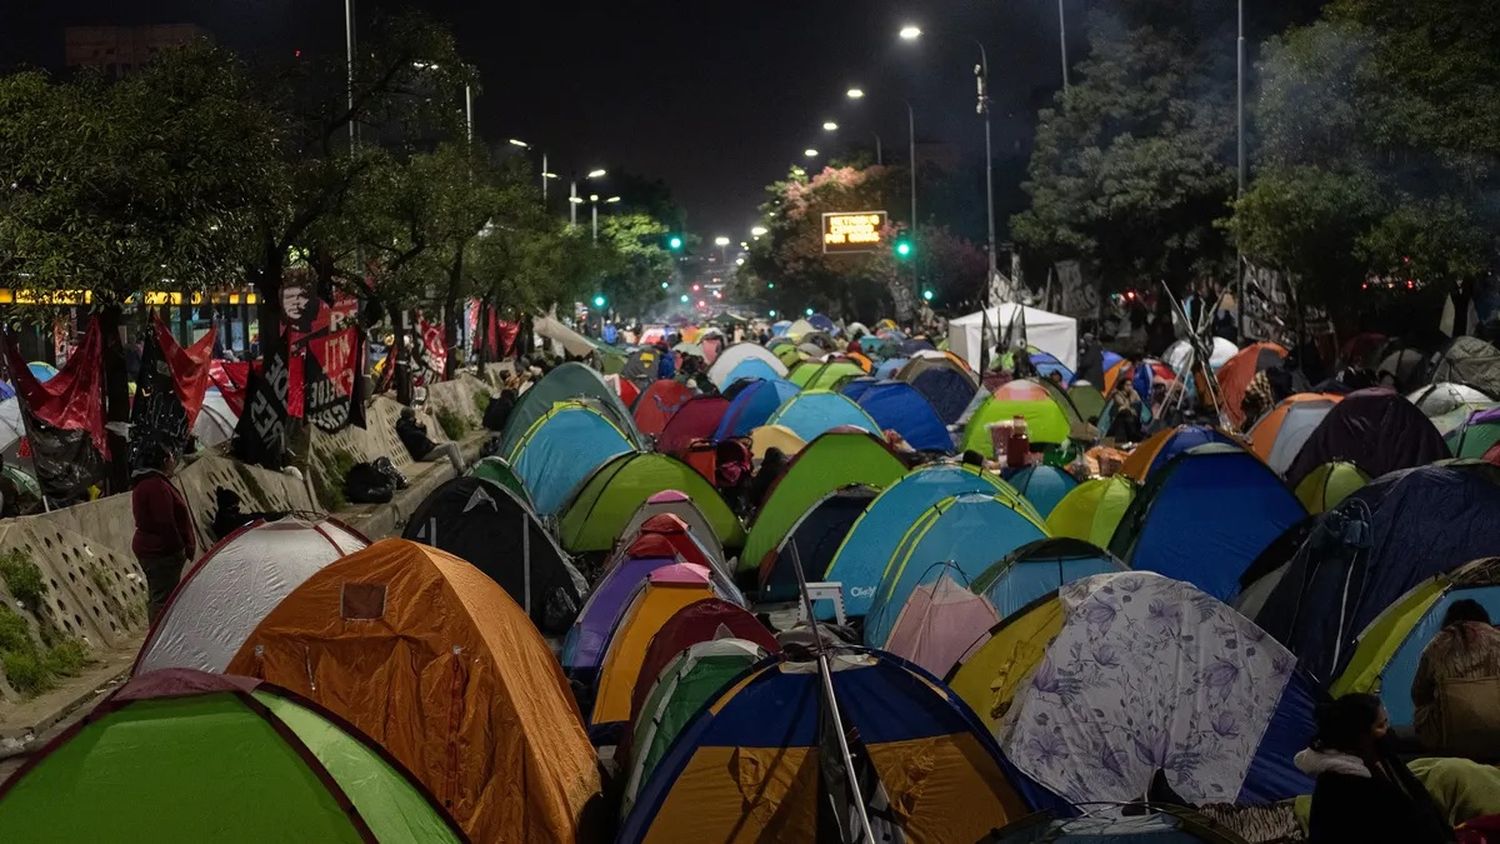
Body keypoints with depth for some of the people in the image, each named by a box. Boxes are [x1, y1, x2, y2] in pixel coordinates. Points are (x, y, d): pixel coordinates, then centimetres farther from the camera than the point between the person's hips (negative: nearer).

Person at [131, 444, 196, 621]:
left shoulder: (143, 483, 15)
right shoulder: (157, 486, -20)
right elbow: (165, 523, -23)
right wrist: (184, 547, -16)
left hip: (147, 548, 11)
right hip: (162, 552, -11)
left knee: (156, 597, 19)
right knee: (163, 599, -8)